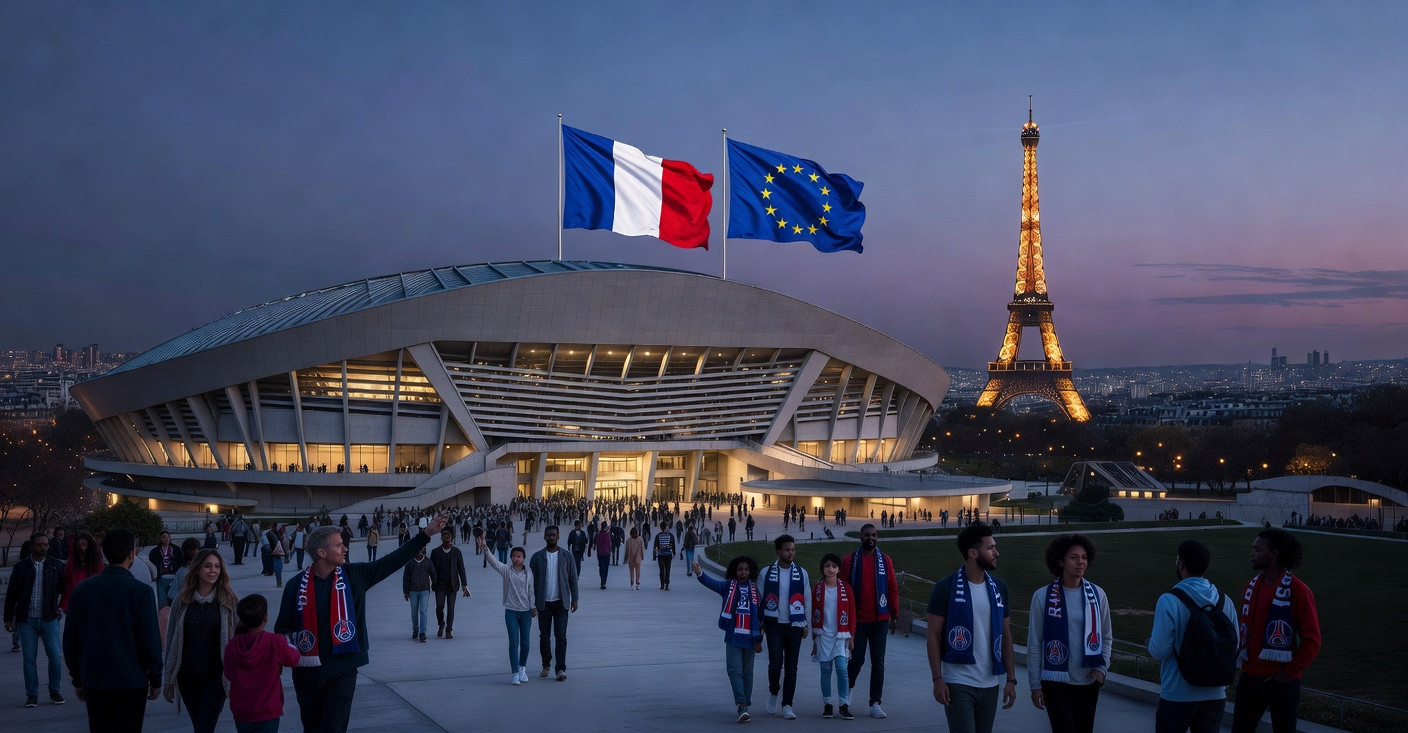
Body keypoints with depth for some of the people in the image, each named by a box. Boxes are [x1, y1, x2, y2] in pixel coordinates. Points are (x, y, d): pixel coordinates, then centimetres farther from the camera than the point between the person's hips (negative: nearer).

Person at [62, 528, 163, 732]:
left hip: (92, 682, 4)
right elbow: (151, 640, -11)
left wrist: (77, 680, 16)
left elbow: (69, 640, 7)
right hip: (131, 683, -4)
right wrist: (155, 680, 0)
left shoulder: (81, 590, 2)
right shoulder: (141, 591, -12)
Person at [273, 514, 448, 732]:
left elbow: (392, 561, -2)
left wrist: (426, 534, -7)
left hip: (343, 672, 0)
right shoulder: (296, 586, -4)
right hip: (307, 673, 0)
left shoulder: (354, 576, -1)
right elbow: (282, 629, 5)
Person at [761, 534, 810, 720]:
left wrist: (806, 624, 6)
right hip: (774, 625, -2)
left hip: (795, 625, 2)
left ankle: (787, 705, 9)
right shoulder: (766, 573, 1)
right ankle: (773, 693, 16)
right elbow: (759, 599, 6)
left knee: (791, 666, 1)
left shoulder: (801, 573, 5)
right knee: (775, 663, -11)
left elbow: (807, 600, 9)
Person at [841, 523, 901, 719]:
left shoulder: (885, 561, 5)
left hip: (880, 620, 2)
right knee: (857, 659, 2)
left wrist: (894, 614, 4)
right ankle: (848, 687, 30)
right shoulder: (849, 561, -1)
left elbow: (893, 589, 7)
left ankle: (875, 703, 8)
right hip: (857, 620, -2)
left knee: (878, 663, 2)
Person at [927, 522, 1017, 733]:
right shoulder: (945, 588, -6)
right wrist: (937, 679, -13)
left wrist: (1011, 679, 5)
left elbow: (1005, 636, 11)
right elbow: (934, 636, -6)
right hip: (957, 682, -5)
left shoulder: (999, 588, 8)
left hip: (990, 683, 5)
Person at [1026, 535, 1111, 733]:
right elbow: (1034, 644, -2)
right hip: (1056, 681, -3)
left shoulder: (1097, 594, 2)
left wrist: (1102, 667, -3)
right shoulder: (1043, 596, -7)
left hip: (1088, 681, 4)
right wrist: (1035, 684, -2)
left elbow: (1107, 637, 12)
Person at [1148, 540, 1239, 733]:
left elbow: (1159, 650, -16)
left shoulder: (1169, 601, -15)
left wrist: (1151, 639, 6)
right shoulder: (1225, 602, 1)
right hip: (1215, 695, 4)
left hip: (1177, 697, -4)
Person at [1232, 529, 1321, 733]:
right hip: (1250, 677, 6)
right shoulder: (1253, 585, 7)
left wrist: (1291, 671, -15)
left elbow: (1312, 640, -12)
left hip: (1281, 680, -6)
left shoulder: (1297, 590, -12)